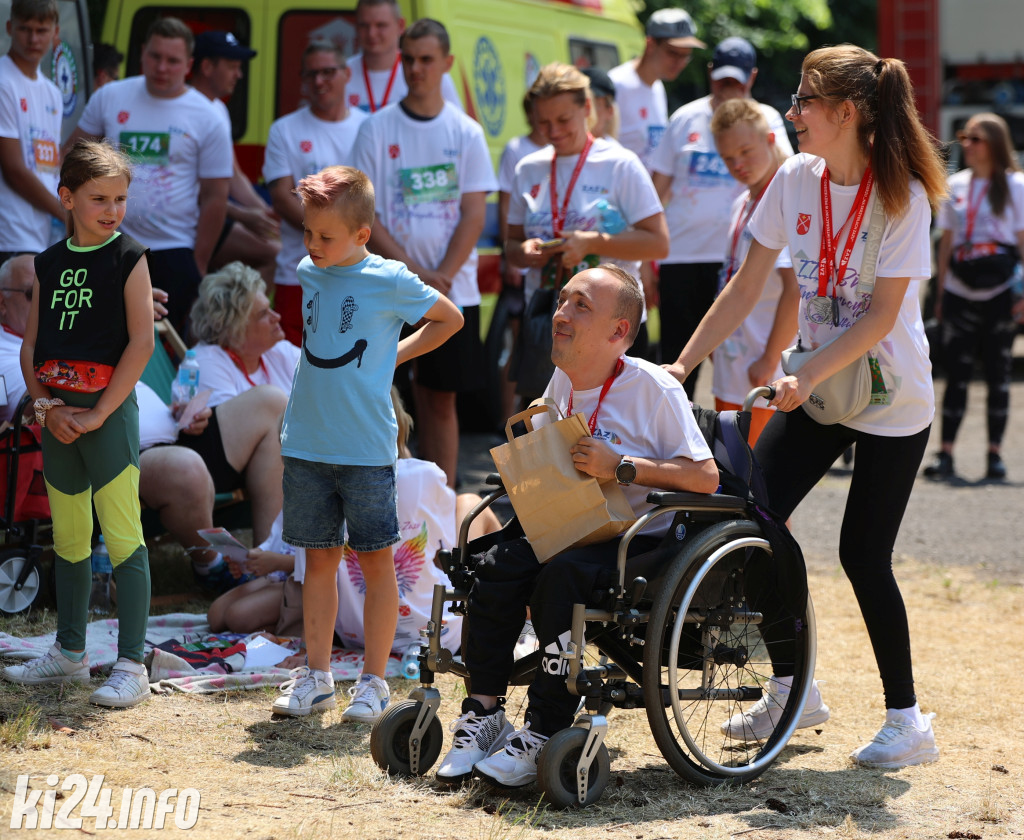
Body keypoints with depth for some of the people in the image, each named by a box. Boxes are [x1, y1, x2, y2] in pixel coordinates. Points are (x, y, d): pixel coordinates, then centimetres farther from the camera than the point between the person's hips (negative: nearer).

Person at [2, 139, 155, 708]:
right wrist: (47, 406, -5)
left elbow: (141, 342, -11)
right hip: (57, 411, 6)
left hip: (108, 409, -5)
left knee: (122, 537, -6)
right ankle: (69, 654, 25)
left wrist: (99, 413, -13)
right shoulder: (49, 265, 10)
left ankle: (130, 665, -4)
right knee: (68, 538, 14)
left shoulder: (128, 259, -5)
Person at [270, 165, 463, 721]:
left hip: (366, 447, -4)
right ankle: (316, 677, 15)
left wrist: (396, 355, 2)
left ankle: (374, 681, 9)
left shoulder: (390, 282, -7)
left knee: (375, 560, 2)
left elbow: (450, 319, 8)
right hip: (305, 443, 4)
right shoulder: (302, 274, 6)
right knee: (319, 558, 9)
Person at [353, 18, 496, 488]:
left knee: (441, 398, 6)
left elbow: (474, 213, 1)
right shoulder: (377, 129, 2)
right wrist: (415, 273, -12)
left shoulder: (465, 133, 6)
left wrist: (442, 277, -11)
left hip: (454, 289, 2)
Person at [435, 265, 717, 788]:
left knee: (561, 577, -33)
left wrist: (621, 467, -24)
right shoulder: (561, 383, 9)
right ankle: (484, 715, -13)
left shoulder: (654, 389, -12)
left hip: (644, 538, -6)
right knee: (496, 567, -20)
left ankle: (544, 735, -25)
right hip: (575, 530, 7)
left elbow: (706, 476, -18)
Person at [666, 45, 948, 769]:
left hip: (892, 400, -6)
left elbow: (882, 313, -19)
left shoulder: (902, 194, -17)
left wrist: (808, 377, -28)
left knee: (863, 554, -6)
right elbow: (749, 285, 2)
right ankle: (790, 689, 12)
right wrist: (681, 365, -2)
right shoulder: (796, 180, -2)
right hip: (819, 387, 6)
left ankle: (908, 721, 8)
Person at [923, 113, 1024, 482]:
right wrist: (940, 292, 11)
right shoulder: (955, 185, 11)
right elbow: (947, 241, 14)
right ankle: (945, 453, -1)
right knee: (956, 374, -1)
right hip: (960, 294, 3)